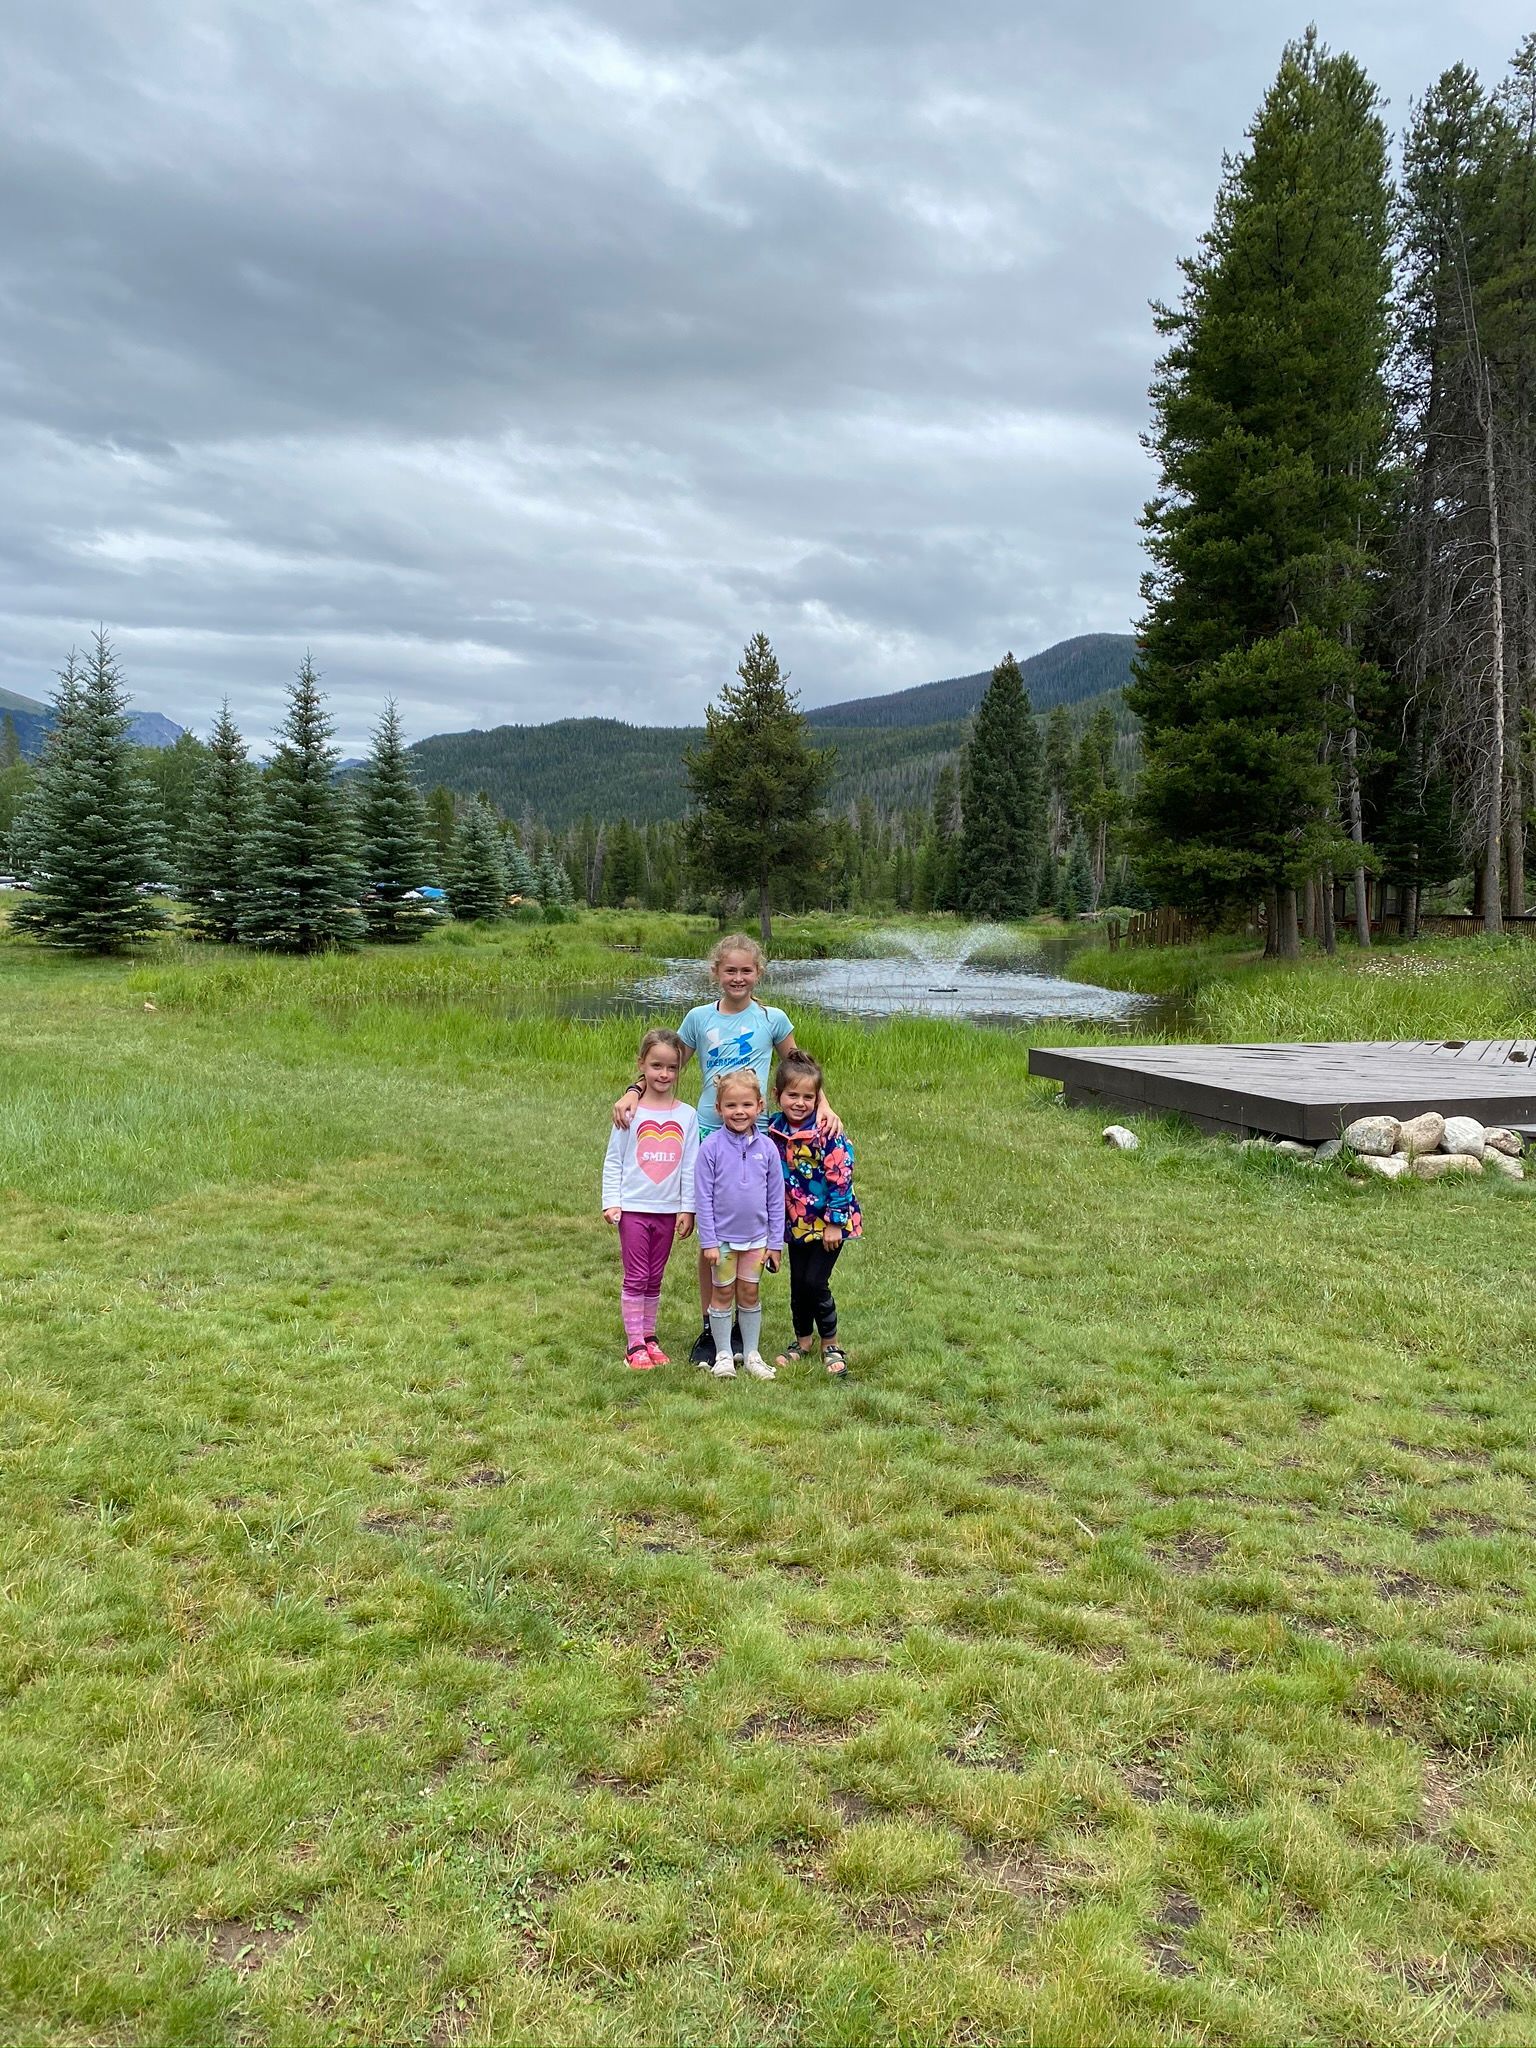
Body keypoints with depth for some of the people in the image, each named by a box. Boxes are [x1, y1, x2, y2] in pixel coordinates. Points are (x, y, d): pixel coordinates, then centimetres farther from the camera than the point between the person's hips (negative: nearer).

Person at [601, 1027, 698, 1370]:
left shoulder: (686, 1116, 1)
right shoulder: (630, 1112, -5)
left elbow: (690, 1166, 3)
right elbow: (613, 1161, -2)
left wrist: (687, 1208, 0)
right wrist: (611, 1201, -8)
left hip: (667, 1210, 2)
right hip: (633, 1208, -2)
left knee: (654, 1279, 12)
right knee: (636, 1278, 1)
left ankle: (649, 1337, 23)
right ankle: (634, 1344, 7)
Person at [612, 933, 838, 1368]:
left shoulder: (772, 1019, 1)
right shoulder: (700, 1018, 2)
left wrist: (823, 1105, -3)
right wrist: (632, 1092, -8)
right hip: (709, 1134, 0)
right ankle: (707, 1328, 16)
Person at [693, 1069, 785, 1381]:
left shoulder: (767, 1147, -5)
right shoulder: (711, 1146, -12)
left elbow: (776, 1199, 2)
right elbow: (704, 1198, -9)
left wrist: (776, 1242, 2)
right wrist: (708, 1241, -10)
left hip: (756, 1236, 2)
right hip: (722, 1235, -2)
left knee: (750, 1293, 12)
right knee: (722, 1293, 9)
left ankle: (752, 1353, 23)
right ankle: (723, 1354, 21)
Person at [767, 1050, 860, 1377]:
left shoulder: (827, 1133, -20)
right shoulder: (773, 1129, -2)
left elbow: (840, 1178, -19)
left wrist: (834, 1223, -17)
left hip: (828, 1221, -5)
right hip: (797, 1221, 6)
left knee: (815, 1282, -5)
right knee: (798, 1282, 13)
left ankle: (830, 1343, 14)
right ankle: (803, 1339, 33)